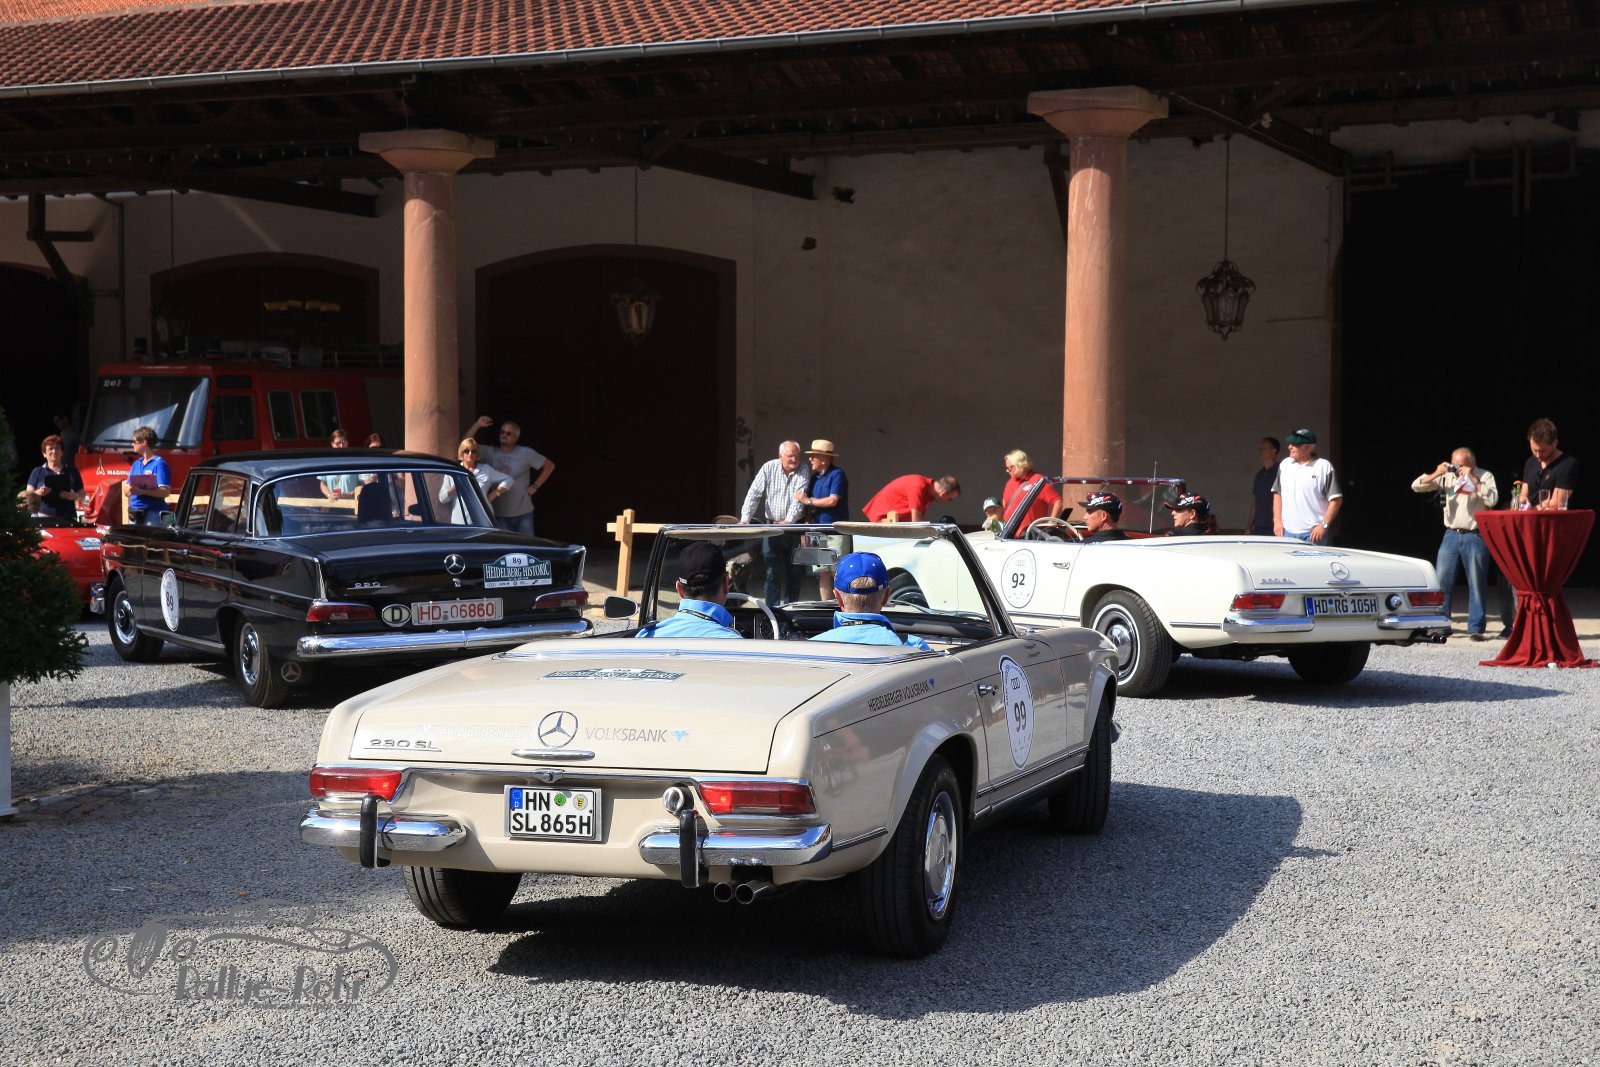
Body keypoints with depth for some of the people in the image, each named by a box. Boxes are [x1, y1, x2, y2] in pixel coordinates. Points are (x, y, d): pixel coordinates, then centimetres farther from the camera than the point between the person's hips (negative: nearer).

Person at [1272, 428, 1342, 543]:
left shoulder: (1324, 467, -4)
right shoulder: (1285, 464, 12)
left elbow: (1336, 499, -5)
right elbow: (1277, 493, 18)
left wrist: (1324, 525, -11)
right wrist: (1277, 520, 9)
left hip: (1313, 533, -5)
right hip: (1287, 532, 5)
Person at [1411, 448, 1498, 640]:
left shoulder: (1485, 476, -1)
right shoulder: (1446, 476, 8)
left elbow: (1492, 499, -16)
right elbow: (1416, 486, 6)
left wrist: (1472, 479, -16)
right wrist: (1435, 474, -9)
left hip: (1475, 536, -3)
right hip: (1451, 535, 3)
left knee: (1477, 584, 0)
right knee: (1441, 581, 2)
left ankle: (1476, 628, 5)